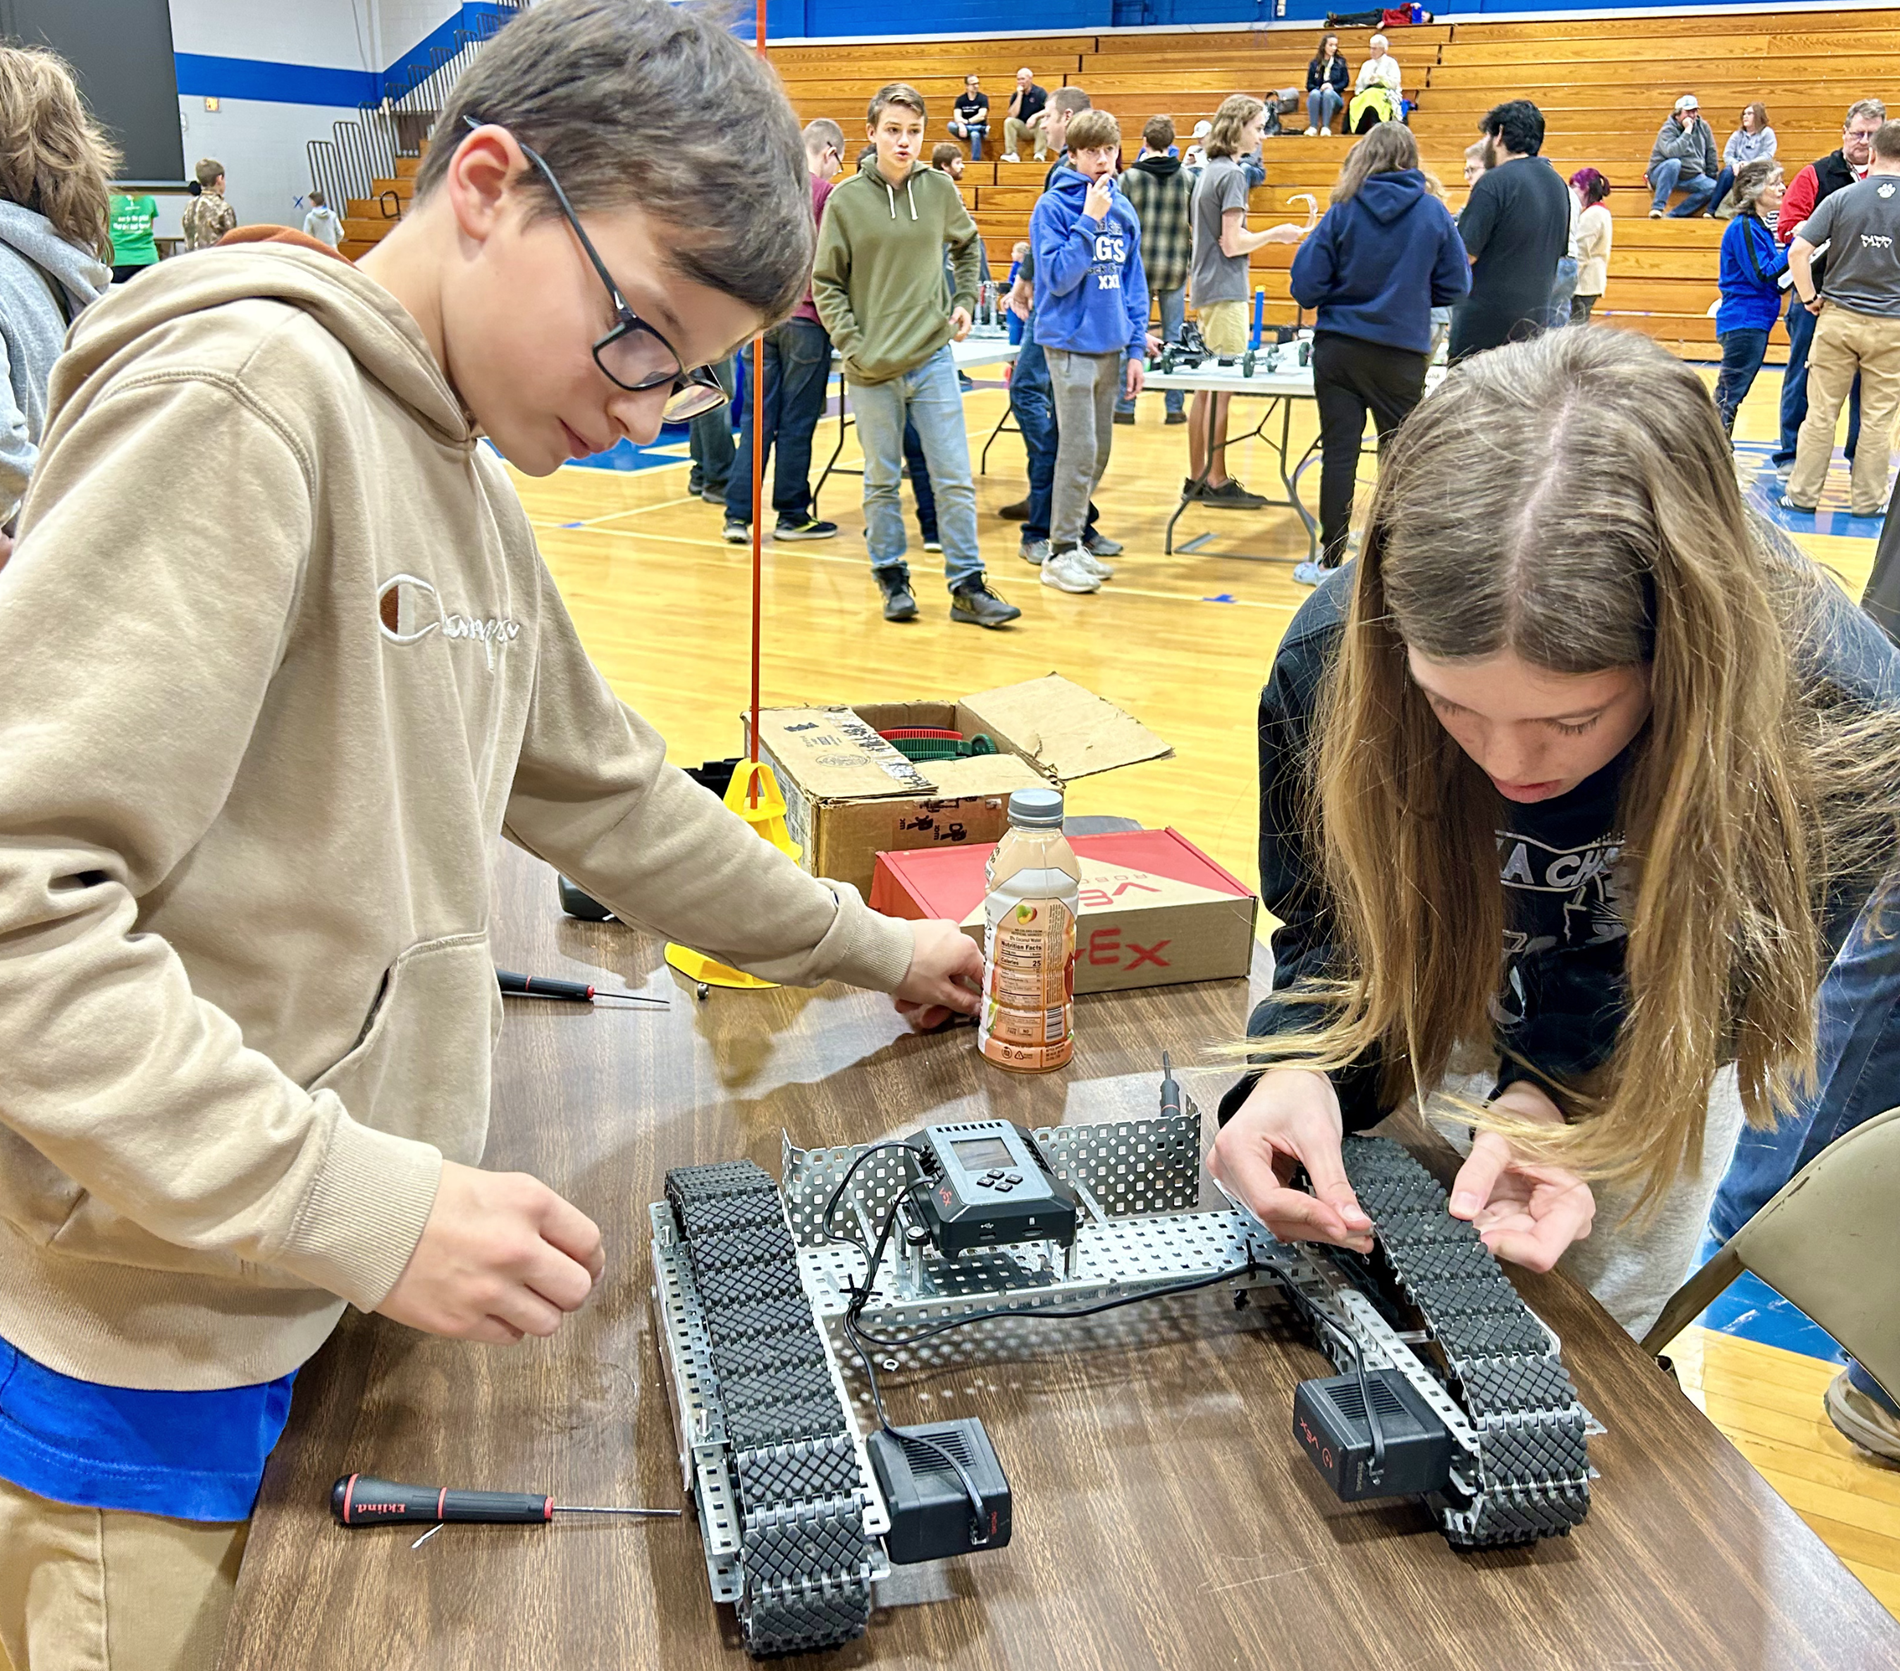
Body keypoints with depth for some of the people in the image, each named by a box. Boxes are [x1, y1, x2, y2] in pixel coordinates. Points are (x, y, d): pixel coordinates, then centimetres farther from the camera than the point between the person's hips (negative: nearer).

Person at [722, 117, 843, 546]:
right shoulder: (825, 192, -6)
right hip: (805, 318, -5)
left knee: (756, 417, 7)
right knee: (797, 421, 2)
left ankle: (739, 514, 4)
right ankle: (792, 515, 9)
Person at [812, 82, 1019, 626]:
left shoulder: (939, 189, 3)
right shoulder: (846, 199, -4)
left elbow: (967, 246, 22)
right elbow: (825, 284, 0)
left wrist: (965, 301, 9)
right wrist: (852, 344, -10)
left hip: (934, 359, 2)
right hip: (871, 368, -2)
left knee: (955, 479, 0)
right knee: (882, 482, 8)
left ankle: (967, 585, 6)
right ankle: (891, 578, 21)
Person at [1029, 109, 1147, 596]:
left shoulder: (1123, 208, 10)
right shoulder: (1054, 205, -7)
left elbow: (1133, 281, 13)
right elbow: (1058, 276, -15)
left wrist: (1136, 349, 8)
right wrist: (1090, 220, -19)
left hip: (1110, 345, 6)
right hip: (1071, 342, -6)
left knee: (1099, 452, 11)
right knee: (1079, 451, -7)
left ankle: (1075, 539, 23)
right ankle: (1061, 552, 3)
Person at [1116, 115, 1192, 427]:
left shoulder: (1129, 178, -6)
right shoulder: (1187, 179, -1)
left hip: (1138, 267, -1)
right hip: (1176, 268, 1)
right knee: (1173, 339, 8)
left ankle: (1125, 407, 7)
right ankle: (1175, 407, 9)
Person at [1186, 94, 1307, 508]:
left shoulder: (1209, 172, 15)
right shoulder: (1231, 174, -13)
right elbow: (1232, 243, -17)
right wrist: (1276, 234, -4)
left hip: (1208, 288, 10)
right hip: (1225, 291, -10)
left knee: (1207, 387, 12)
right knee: (1222, 389, -6)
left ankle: (1197, 478, 16)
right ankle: (1217, 482, -3)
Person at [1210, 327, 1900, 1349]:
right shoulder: (1334, 656, -37)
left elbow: (1714, 983, -23)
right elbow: (1330, 929, -21)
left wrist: (1549, 1091, -43)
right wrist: (1301, 1069, -44)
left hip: (1647, 1038, 0)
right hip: (1448, 1001, 1)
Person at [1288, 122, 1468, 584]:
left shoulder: (1344, 210, -6)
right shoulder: (1434, 212, -4)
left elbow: (1306, 284, -7)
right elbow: (1454, 286, 2)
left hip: (1337, 348, 0)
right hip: (1401, 352, 0)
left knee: (1338, 453, 5)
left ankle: (1331, 559, 10)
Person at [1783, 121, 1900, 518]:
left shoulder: (1843, 197, -4)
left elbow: (1797, 252, -11)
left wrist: (1810, 299, 0)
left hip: (1838, 318, 0)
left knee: (1821, 412, 7)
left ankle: (1803, 493, 11)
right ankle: (1867, 499, 13)